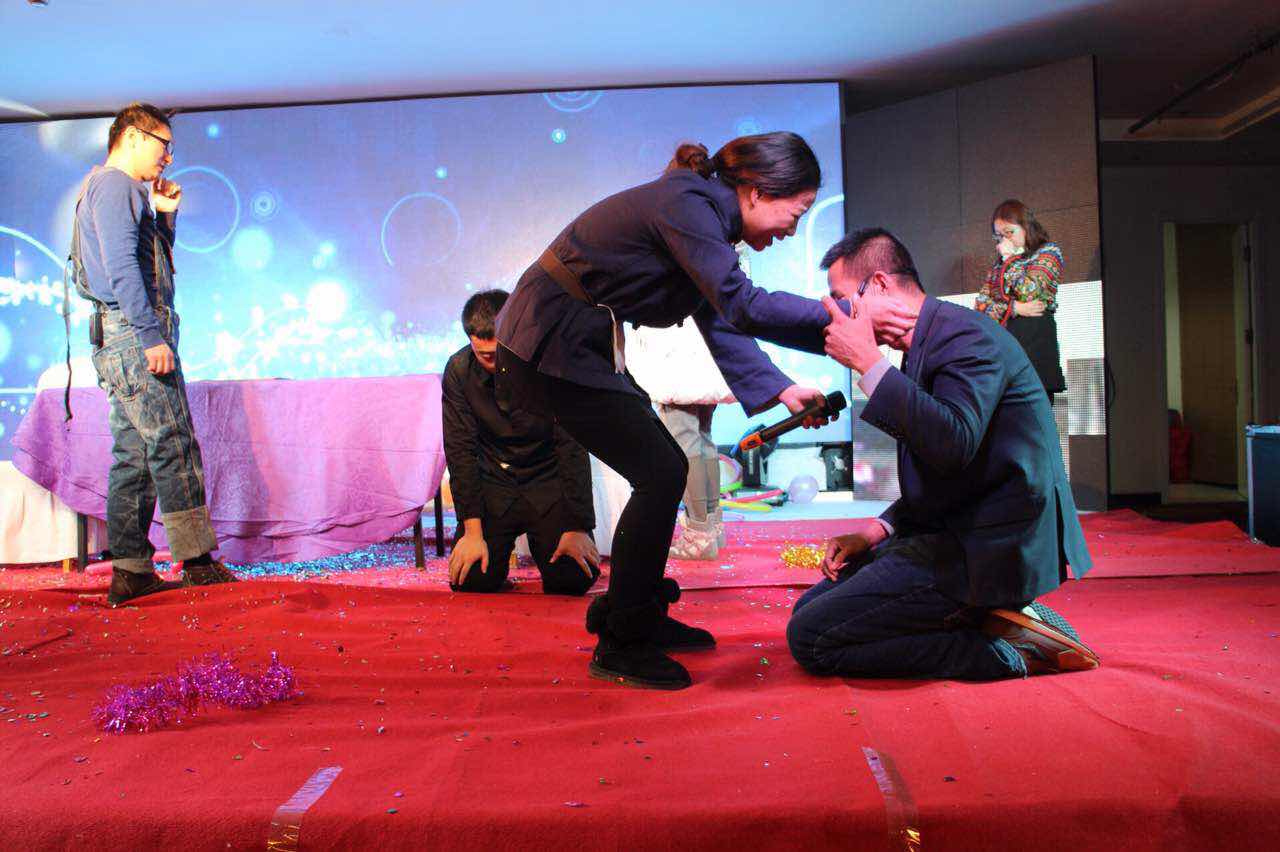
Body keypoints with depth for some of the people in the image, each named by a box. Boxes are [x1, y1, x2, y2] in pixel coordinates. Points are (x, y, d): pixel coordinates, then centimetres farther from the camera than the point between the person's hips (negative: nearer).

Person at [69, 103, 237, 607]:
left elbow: (153, 261, 29)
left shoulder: (119, 189, 26)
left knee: (135, 454, 7)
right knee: (174, 446, -11)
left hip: (123, 338, 10)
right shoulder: (114, 184, -5)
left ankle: (130, 571, 9)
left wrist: (164, 213, 18)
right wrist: (152, 335, -22)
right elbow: (121, 267, -17)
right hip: (132, 331, -10)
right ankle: (196, 560, -10)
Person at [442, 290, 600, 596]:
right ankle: (502, 542, 21)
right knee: (470, 579, -14)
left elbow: (572, 447, -14)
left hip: (548, 481, -1)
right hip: (493, 483, 1)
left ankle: (539, 536, 17)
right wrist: (473, 530, -15)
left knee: (575, 577, -17)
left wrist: (577, 527, -19)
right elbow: (461, 451, -9)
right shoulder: (460, 370, -11)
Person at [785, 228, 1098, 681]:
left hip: (985, 549, -10)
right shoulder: (924, 342, 15)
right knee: (810, 608, 12)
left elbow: (953, 445, -31)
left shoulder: (965, 333, -15)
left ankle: (1005, 649, -8)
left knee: (810, 638, -14)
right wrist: (880, 529, 7)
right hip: (951, 535, 10)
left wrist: (868, 364, -23)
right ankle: (993, 618, 6)